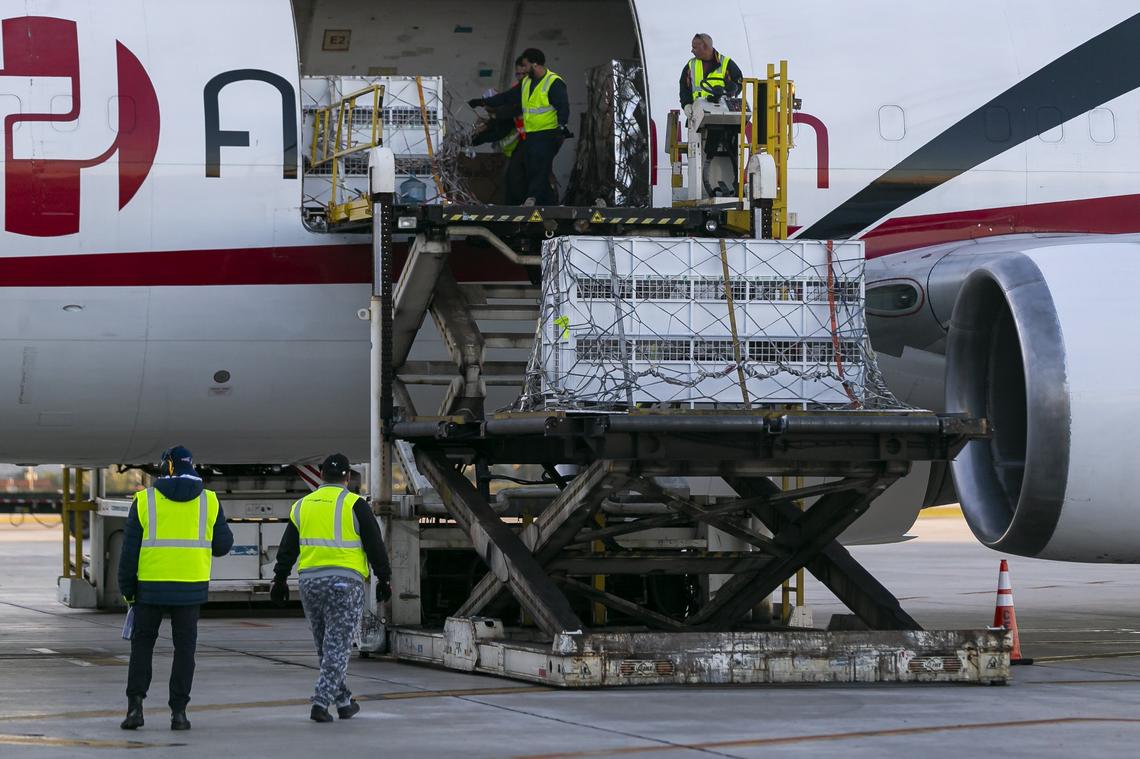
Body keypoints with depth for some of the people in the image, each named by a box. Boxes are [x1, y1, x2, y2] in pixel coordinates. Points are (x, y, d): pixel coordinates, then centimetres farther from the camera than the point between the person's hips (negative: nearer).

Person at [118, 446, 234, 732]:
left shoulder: (145, 500, -2)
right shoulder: (209, 501, 1)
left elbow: (130, 549, -3)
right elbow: (223, 544, 4)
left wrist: (126, 589, 4)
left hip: (151, 586, -1)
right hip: (190, 587, 1)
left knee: (142, 645, 11)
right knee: (184, 649, 8)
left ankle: (135, 705, 0)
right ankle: (178, 711, 3)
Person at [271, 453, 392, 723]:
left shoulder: (302, 506, 10)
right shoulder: (354, 504, -4)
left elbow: (287, 548, 12)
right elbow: (375, 545, -3)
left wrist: (280, 579, 17)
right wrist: (384, 578, 4)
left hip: (310, 583, 4)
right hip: (345, 581, -4)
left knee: (326, 647, 15)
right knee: (337, 647, -3)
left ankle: (344, 701, 22)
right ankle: (320, 702, -13)